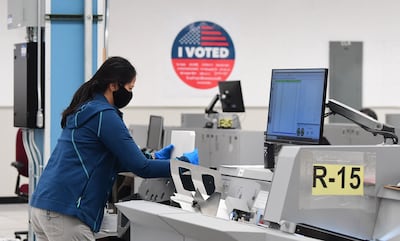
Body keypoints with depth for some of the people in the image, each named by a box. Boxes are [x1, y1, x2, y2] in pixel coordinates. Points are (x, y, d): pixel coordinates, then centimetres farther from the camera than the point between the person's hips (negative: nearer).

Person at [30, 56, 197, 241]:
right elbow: (140, 167, -11)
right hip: (64, 213, -10)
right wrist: (186, 162, 0)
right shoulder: (104, 115, -11)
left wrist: (154, 158, 26)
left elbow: (112, 162, 28)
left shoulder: (84, 108, 18)